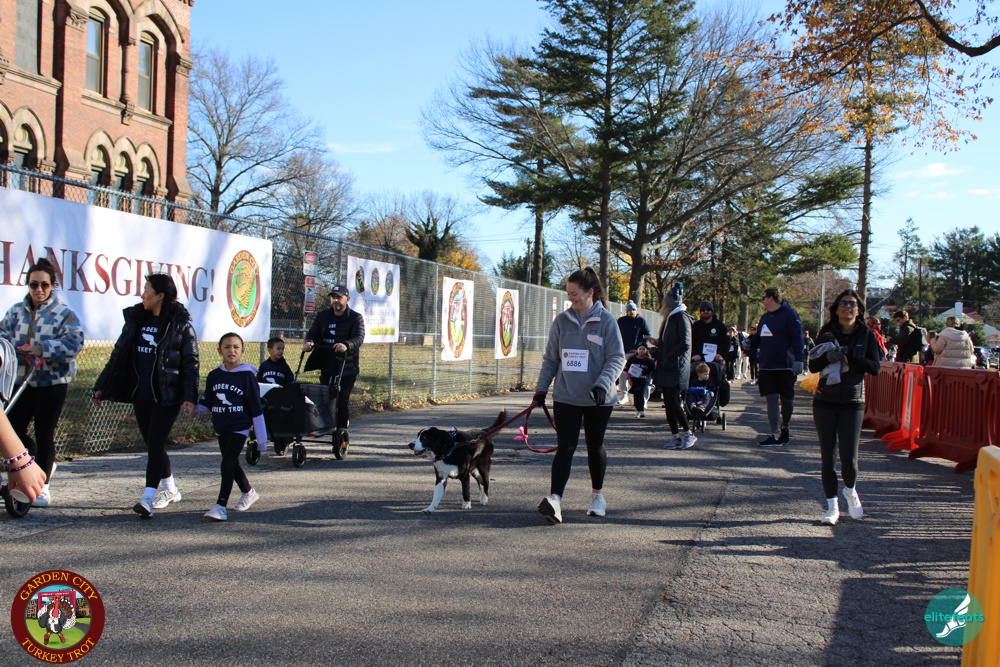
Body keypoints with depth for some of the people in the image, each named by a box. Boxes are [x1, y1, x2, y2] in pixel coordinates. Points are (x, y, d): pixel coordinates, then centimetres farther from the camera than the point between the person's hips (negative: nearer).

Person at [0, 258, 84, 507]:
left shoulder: (64, 313, -7)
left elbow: (74, 342, -18)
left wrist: (43, 349, -26)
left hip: (52, 382, -5)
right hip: (22, 381, 5)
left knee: (44, 434, 0)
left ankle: (42, 485, 13)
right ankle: (45, 464, 27)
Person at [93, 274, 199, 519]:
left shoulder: (181, 324, -6)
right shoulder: (135, 319, 10)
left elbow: (190, 362, -8)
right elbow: (119, 354, 15)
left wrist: (189, 397, -17)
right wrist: (102, 386, 12)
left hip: (167, 396, -6)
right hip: (140, 394, 6)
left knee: (155, 444, -11)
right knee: (151, 445, 12)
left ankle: (147, 498, -14)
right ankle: (170, 490, 28)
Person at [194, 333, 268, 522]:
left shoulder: (247, 376, -9)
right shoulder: (214, 376, 4)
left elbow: (256, 408, -8)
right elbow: (206, 403, 13)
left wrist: (261, 439, -8)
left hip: (239, 427, -6)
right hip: (221, 428, 6)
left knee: (228, 464, -15)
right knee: (232, 464, 16)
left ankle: (221, 506, -15)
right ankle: (248, 493, 38)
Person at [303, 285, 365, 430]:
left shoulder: (355, 318, 0)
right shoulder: (322, 317, 14)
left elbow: (359, 338, -15)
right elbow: (312, 333, 5)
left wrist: (346, 345, -37)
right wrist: (308, 342, -20)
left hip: (347, 368, -4)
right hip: (327, 368, 4)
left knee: (342, 401, -9)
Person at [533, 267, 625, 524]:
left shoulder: (606, 321, -6)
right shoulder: (561, 321, 3)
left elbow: (617, 358, -7)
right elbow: (550, 358, 10)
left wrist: (603, 384, -20)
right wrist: (541, 388, 5)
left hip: (598, 400, -1)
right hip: (565, 397, 1)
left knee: (595, 447, 14)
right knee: (565, 447, -8)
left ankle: (598, 495, 32)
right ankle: (555, 499, -17)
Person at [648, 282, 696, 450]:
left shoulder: (682, 318, -9)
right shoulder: (670, 318, 18)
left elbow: (685, 344, -17)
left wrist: (668, 357, -16)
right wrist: (657, 343, 9)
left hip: (677, 367, -9)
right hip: (667, 367, 9)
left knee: (673, 401, -13)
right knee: (668, 403, 6)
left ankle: (689, 434, -1)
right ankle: (676, 437, 10)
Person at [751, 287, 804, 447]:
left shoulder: (789, 314, -7)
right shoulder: (765, 317, 15)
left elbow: (797, 338, -13)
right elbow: (758, 338, 23)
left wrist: (798, 359, -21)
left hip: (785, 366, -5)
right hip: (766, 366, 6)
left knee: (787, 400, 7)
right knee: (771, 399, -2)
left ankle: (784, 428, 27)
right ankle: (775, 435, -4)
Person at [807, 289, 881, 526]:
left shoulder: (867, 335, 2)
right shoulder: (827, 333, 3)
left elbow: (875, 368, -6)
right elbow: (812, 365, -2)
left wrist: (850, 354, -18)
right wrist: (828, 357, -21)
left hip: (852, 402, -1)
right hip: (825, 402, 1)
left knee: (849, 456, -8)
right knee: (827, 455, 1)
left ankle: (850, 490, 24)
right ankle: (832, 506, 14)